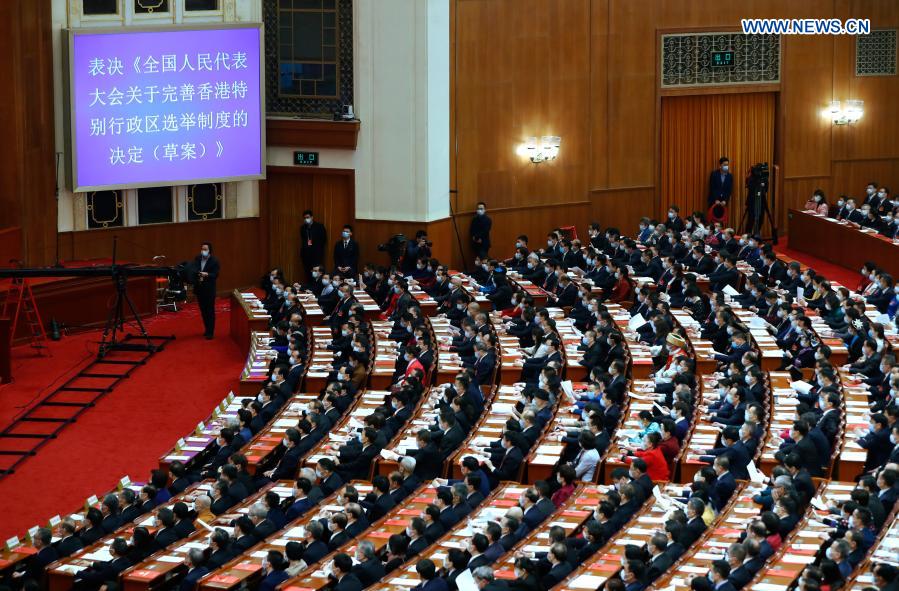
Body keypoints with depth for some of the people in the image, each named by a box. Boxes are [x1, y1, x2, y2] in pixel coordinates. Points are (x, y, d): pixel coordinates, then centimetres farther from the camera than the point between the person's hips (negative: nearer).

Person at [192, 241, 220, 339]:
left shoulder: (214, 260, -9)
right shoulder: (197, 258, 4)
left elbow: (215, 275, -14)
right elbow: (193, 270, -1)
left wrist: (207, 275, -30)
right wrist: (198, 275, -22)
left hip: (209, 289, -5)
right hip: (199, 288, 5)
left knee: (210, 311, 1)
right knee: (203, 310, 13)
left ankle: (210, 332, 5)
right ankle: (207, 329, 26)